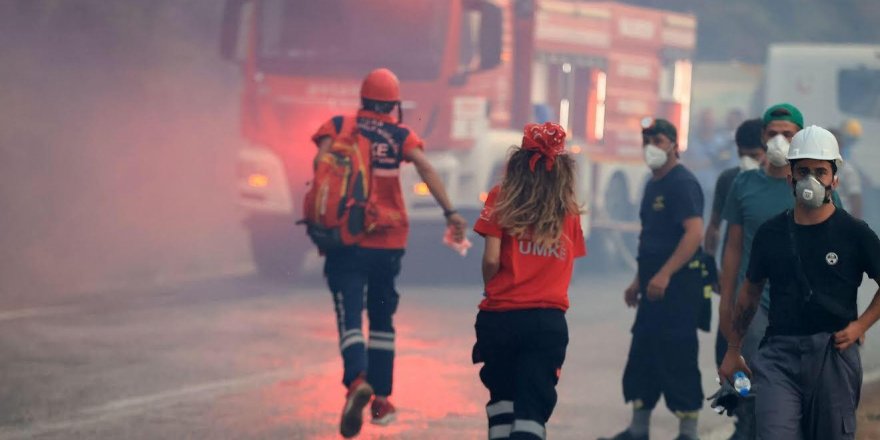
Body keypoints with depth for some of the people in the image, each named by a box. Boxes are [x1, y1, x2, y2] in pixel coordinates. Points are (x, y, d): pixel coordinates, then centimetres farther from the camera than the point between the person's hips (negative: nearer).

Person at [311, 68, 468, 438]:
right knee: (382, 320, 19)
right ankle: (381, 400, 21)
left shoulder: (337, 127, 4)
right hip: (389, 241, 1)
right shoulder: (399, 135, 4)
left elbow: (321, 161, -13)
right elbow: (425, 168, -11)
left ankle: (357, 381, -35)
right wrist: (450, 211, -16)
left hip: (346, 240, -1)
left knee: (349, 319, -7)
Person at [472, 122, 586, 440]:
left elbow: (491, 259, -6)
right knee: (533, 406, -2)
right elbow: (567, 265, 3)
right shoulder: (569, 210, 6)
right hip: (549, 318, 0)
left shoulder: (501, 199, 0)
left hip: (500, 316, 0)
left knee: (502, 394, 21)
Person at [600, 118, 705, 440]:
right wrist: (639, 280, 23)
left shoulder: (683, 183, -12)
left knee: (677, 358, -7)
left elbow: (694, 233, -22)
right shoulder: (653, 186, 17)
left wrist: (664, 274, -27)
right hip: (655, 284, 9)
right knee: (642, 356, 11)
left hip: (678, 284, -9)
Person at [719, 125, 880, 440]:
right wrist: (733, 350, 23)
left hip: (833, 353, -1)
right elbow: (751, 291, 20)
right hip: (779, 354, 1)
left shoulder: (854, 233, 1)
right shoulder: (771, 233, 9)